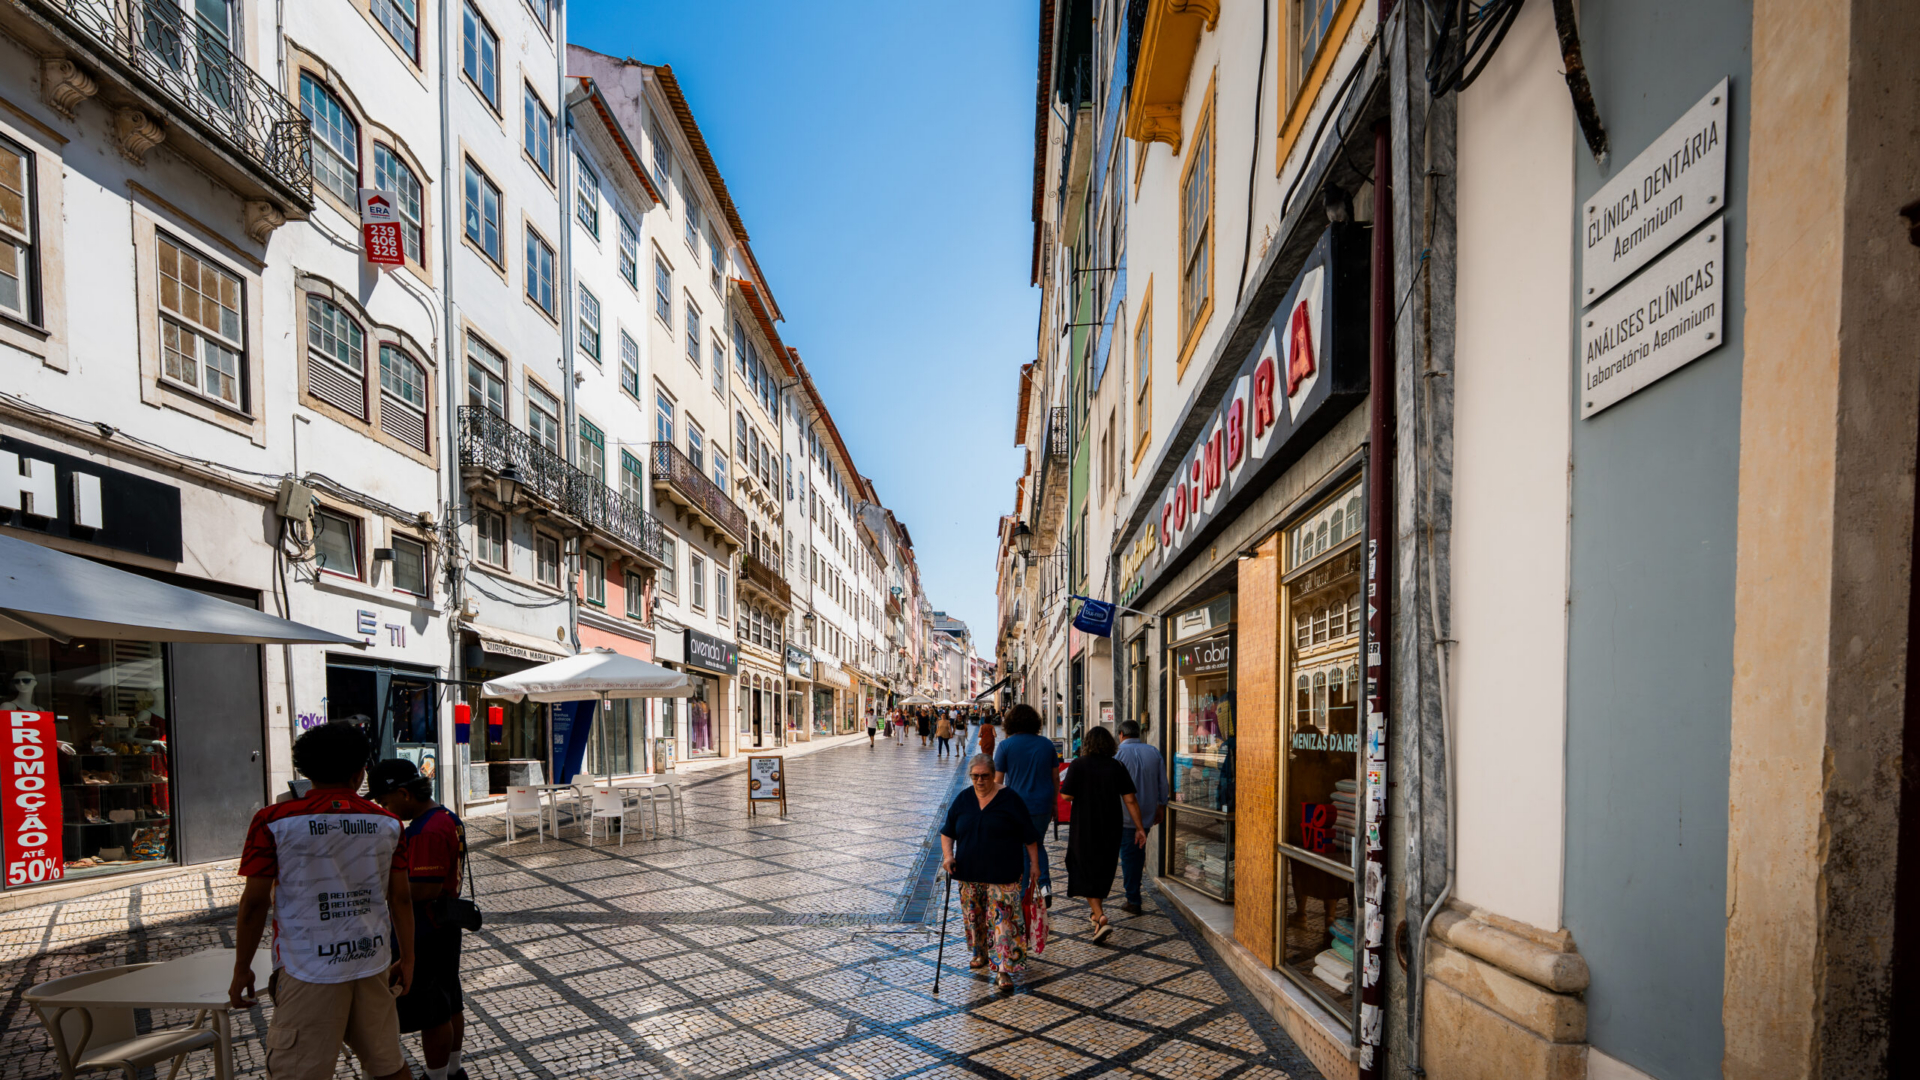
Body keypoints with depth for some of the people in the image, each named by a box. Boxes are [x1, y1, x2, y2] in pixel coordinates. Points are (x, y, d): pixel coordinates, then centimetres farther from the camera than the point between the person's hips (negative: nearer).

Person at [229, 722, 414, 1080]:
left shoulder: (275, 821, -7)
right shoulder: (387, 824, 1)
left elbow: (254, 902, -5)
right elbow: (400, 897, 4)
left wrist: (241, 970, 7)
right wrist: (406, 959, 14)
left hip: (309, 971, -3)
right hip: (374, 963, 3)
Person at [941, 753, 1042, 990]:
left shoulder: (1009, 800, -7)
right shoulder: (962, 800, 3)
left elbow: (1029, 835, -1)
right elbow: (947, 831, 11)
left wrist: (1034, 863, -1)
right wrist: (947, 854, -4)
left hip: (1003, 875, -4)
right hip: (969, 875, 4)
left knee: (1003, 919, -8)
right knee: (973, 917, 15)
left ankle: (1003, 969, -4)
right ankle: (980, 953, 38)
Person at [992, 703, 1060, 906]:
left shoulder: (1005, 745, -8)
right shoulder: (1047, 745, 2)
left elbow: (997, 780, -7)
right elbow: (1055, 778, 7)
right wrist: (1053, 803, 18)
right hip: (1043, 806, 3)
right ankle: (1044, 883, 3)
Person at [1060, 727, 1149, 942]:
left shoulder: (1078, 765, -10)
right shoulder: (1117, 767, -3)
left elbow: (1067, 795, -15)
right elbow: (1130, 800, -5)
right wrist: (1139, 828, 0)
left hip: (1084, 829, -3)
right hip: (1111, 829, 3)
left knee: (1085, 872, 3)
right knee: (1104, 870, 21)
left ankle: (1100, 918, -13)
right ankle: (1098, 912, 36)